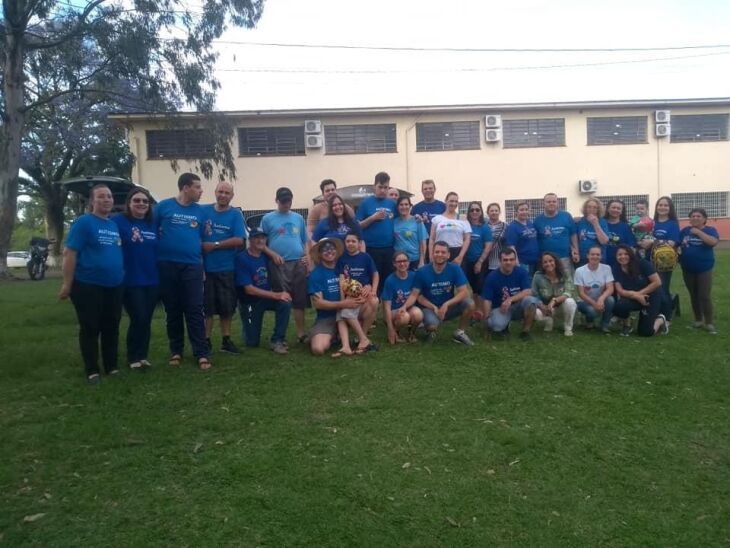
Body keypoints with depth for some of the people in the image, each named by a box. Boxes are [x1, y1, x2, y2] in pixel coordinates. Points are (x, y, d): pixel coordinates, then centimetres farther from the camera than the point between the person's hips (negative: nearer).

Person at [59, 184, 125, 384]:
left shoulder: (115, 225, 12)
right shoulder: (83, 222, -8)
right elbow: (69, 253, -12)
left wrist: (121, 276, 11)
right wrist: (67, 284, -16)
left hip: (114, 286, 6)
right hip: (88, 286, -6)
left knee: (112, 328, 11)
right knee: (90, 329, 2)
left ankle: (112, 366, 23)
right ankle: (92, 371, 12)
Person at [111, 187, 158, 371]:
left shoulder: (152, 224, 11)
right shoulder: (118, 221, -6)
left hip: (152, 281, 5)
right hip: (131, 281, -5)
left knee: (146, 320, 12)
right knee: (138, 319, -3)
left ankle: (143, 356, 25)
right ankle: (133, 357, 14)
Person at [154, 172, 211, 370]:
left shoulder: (199, 211, 9)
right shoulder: (163, 206, 1)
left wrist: (204, 265, 6)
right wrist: (157, 253, -3)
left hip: (192, 266, 1)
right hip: (167, 265, -1)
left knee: (195, 310, -3)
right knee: (172, 311, 9)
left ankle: (202, 354, -1)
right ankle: (176, 351, 20)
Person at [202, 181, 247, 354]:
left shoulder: (236, 214, 0)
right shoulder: (204, 211, 2)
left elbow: (239, 240, -10)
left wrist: (215, 245, -13)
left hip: (226, 269, 0)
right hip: (205, 267, 0)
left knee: (227, 306, 8)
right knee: (206, 306, 4)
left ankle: (226, 340, 20)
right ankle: (206, 341, 15)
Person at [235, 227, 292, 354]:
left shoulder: (266, 256, -5)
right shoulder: (242, 258, -21)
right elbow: (249, 289, -25)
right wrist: (276, 295, -29)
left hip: (267, 297, 4)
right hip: (249, 302, -4)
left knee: (285, 302, -29)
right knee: (252, 342, 1)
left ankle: (277, 340, -16)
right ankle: (248, 326, 36)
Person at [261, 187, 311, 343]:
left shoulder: (298, 218, 14)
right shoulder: (268, 218, 4)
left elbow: (305, 241, 15)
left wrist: (307, 257, 0)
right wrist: (273, 254, -13)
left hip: (299, 264, 3)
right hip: (279, 265, -3)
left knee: (300, 300, 5)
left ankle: (301, 333, 13)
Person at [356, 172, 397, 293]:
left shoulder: (392, 203, 8)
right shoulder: (366, 202, 0)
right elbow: (357, 226, -2)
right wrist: (373, 217, -14)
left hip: (389, 248, 3)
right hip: (371, 249, -3)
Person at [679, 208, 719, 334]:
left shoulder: (710, 230, -4)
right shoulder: (684, 231, 5)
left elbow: (713, 242, -23)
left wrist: (698, 232, -21)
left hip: (704, 269, -3)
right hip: (688, 269, 4)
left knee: (705, 296, -6)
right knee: (694, 296, 12)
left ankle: (709, 323, 1)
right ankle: (698, 319, 24)